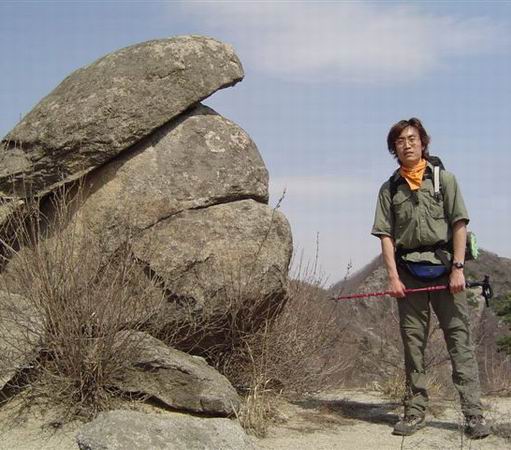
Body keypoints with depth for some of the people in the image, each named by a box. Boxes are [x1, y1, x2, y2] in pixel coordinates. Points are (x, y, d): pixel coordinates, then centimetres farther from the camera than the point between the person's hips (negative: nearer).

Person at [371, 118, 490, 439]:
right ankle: (416, 411, 14)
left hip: (444, 266, -2)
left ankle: (474, 413, -2)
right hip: (409, 270, 2)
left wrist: (458, 268, -9)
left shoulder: (444, 178, 5)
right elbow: (386, 235, 6)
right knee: (413, 340, 6)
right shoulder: (390, 188, 10)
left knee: (459, 337, -4)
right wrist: (393, 276, -4)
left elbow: (459, 225, 0)